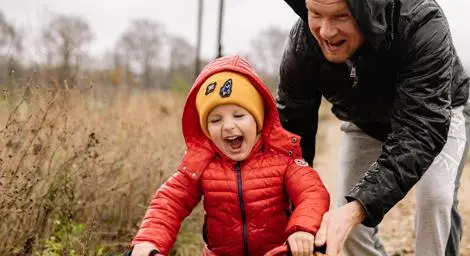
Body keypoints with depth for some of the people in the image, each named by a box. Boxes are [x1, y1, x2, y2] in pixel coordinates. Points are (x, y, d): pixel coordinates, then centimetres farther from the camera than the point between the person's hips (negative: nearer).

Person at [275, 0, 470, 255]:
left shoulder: (420, 23, -43)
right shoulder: (301, 43, -30)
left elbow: (420, 131, -47)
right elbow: (291, 129, -21)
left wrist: (358, 208, -59)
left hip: (436, 116, -3)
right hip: (365, 122, 3)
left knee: (436, 198, -26)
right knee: (346, 214, -5)